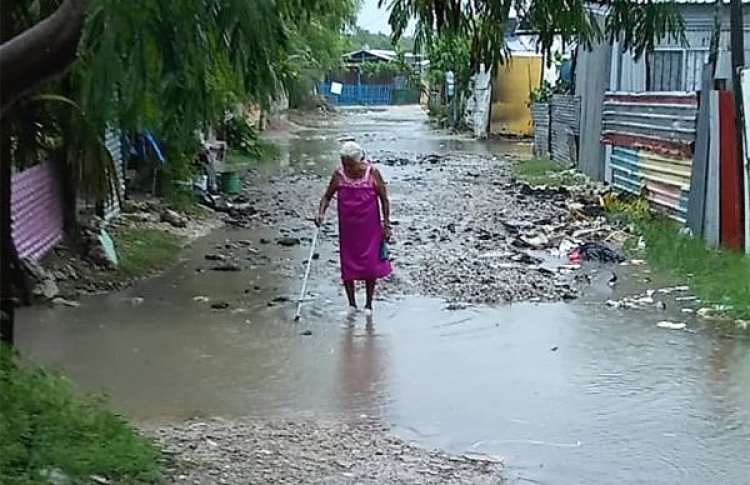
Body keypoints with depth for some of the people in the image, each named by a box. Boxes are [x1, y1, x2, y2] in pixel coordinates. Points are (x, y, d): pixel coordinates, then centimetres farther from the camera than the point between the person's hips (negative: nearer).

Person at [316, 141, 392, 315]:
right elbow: (327, 196, 4)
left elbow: (384, 199, -3)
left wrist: (386, 224, -3)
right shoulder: (338, 175, -6)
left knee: (370, 266, 2)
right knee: (347, 267, 6)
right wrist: (321, 212, -15)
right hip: (347, 228, 2)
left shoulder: (372, 174, -11)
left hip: (370, 228, -2)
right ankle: (352, 303, 21)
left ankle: (368, 304, 17)